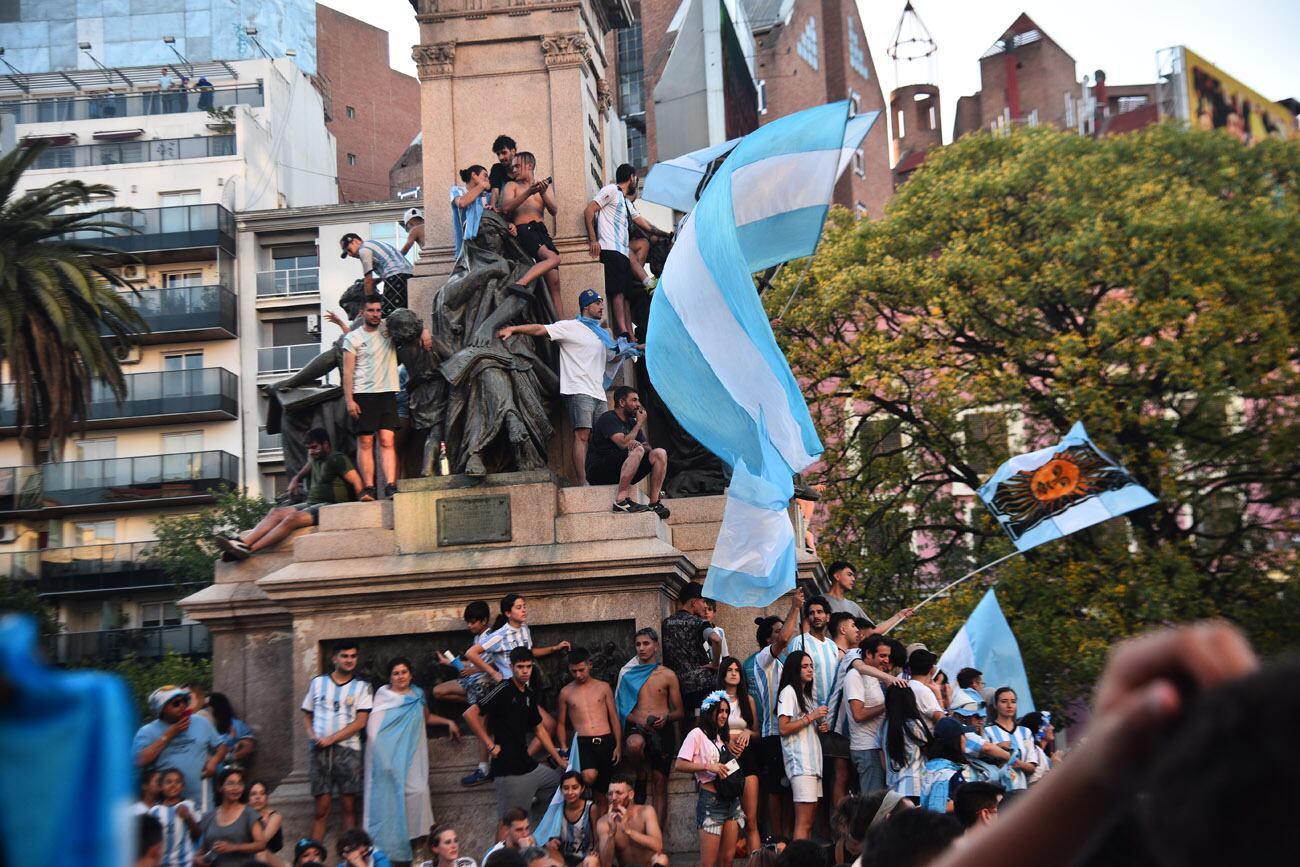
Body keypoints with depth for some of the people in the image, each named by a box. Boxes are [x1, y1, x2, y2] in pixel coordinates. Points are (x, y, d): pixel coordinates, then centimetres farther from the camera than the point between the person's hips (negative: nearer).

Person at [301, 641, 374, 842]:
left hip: (347, 750, -1)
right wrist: (312, 735, -3)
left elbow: (361, 721, -4)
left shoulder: (361, 687, 6)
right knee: (321, 808, 0)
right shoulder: (318, 682, 12)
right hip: (320, 750, 1)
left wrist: (331, 739, -10)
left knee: (349, 806, -3)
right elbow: (307, 714, 17)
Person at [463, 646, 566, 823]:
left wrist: (559, 760, 21)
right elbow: (470, 714, -17)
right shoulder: (504, 690, -11)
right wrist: (490, 745, -14)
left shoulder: (530, 694, 11)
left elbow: (539, 729, 21)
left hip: (529, 767, 8)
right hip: (509, 770, -8)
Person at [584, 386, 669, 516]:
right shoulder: (608, 418, -8)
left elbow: (648, 447, 9)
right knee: (637, 451, -31)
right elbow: (623, 443, -22)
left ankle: (654, 503, -11)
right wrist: (640, 423, -8)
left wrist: (638, 444, -16)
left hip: (621, 473, 8)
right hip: (599, 473, -8)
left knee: (659, 453, -5)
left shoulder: (631, 422, 17)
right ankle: (621, 499, -32)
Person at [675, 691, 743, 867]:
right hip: (711, 798, -7)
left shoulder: (721, 736, 20)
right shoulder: (697, 734, -3)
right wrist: (707, 767, -19)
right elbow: (679, 765, -11)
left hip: (731, 798, 7)